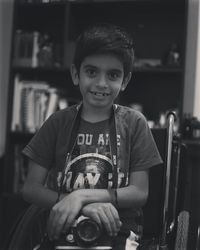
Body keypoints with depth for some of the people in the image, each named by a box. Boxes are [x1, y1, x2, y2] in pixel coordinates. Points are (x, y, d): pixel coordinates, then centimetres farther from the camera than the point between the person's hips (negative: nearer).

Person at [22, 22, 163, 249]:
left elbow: (140, 193, 0)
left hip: (117, 231, 0)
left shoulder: (133, 122, 4)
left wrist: (82, 196, -13)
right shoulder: (59, 122, 6)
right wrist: (84, 207, -14)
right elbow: (30, 188, 1)